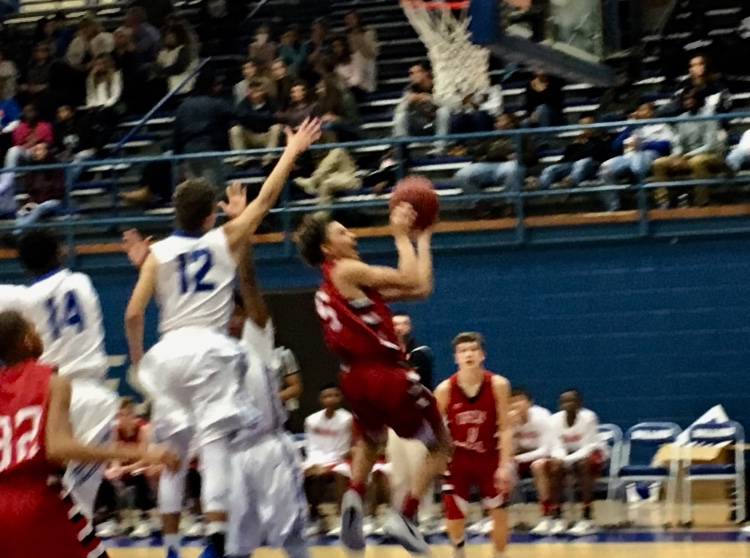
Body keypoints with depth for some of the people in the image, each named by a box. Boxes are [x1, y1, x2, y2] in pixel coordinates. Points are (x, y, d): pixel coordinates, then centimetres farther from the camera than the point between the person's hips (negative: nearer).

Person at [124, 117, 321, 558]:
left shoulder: (159, 253, 5)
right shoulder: (224, 240, 4)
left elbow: (133, 315, -1)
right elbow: (266, 199, 9)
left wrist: (138, 360, 14)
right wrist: (293, 151, 18)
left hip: (169, 352, 2)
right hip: (210, 349, -2)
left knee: (172, 454, 11)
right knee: (215, 448, -9)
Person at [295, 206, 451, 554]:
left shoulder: (328, 289, 19)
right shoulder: (348, 270, -7)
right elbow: (413, 281, -11)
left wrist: (422, 239, 22)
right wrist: (402, 236, -1)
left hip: (355, 378, 8)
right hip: (387, 374, -8)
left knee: (370, 440, 37)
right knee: (441, 446, 11)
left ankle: (354, 498, 9)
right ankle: (405, 516, -4)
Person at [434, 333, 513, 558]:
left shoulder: (498, 385, -15)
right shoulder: (445, 389, -15)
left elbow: (505, 427, -12)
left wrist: (505, 464, -18)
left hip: (489, 457, 0)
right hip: (458, 459, 0)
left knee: (499, 511, 0)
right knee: (454, 516, -1)